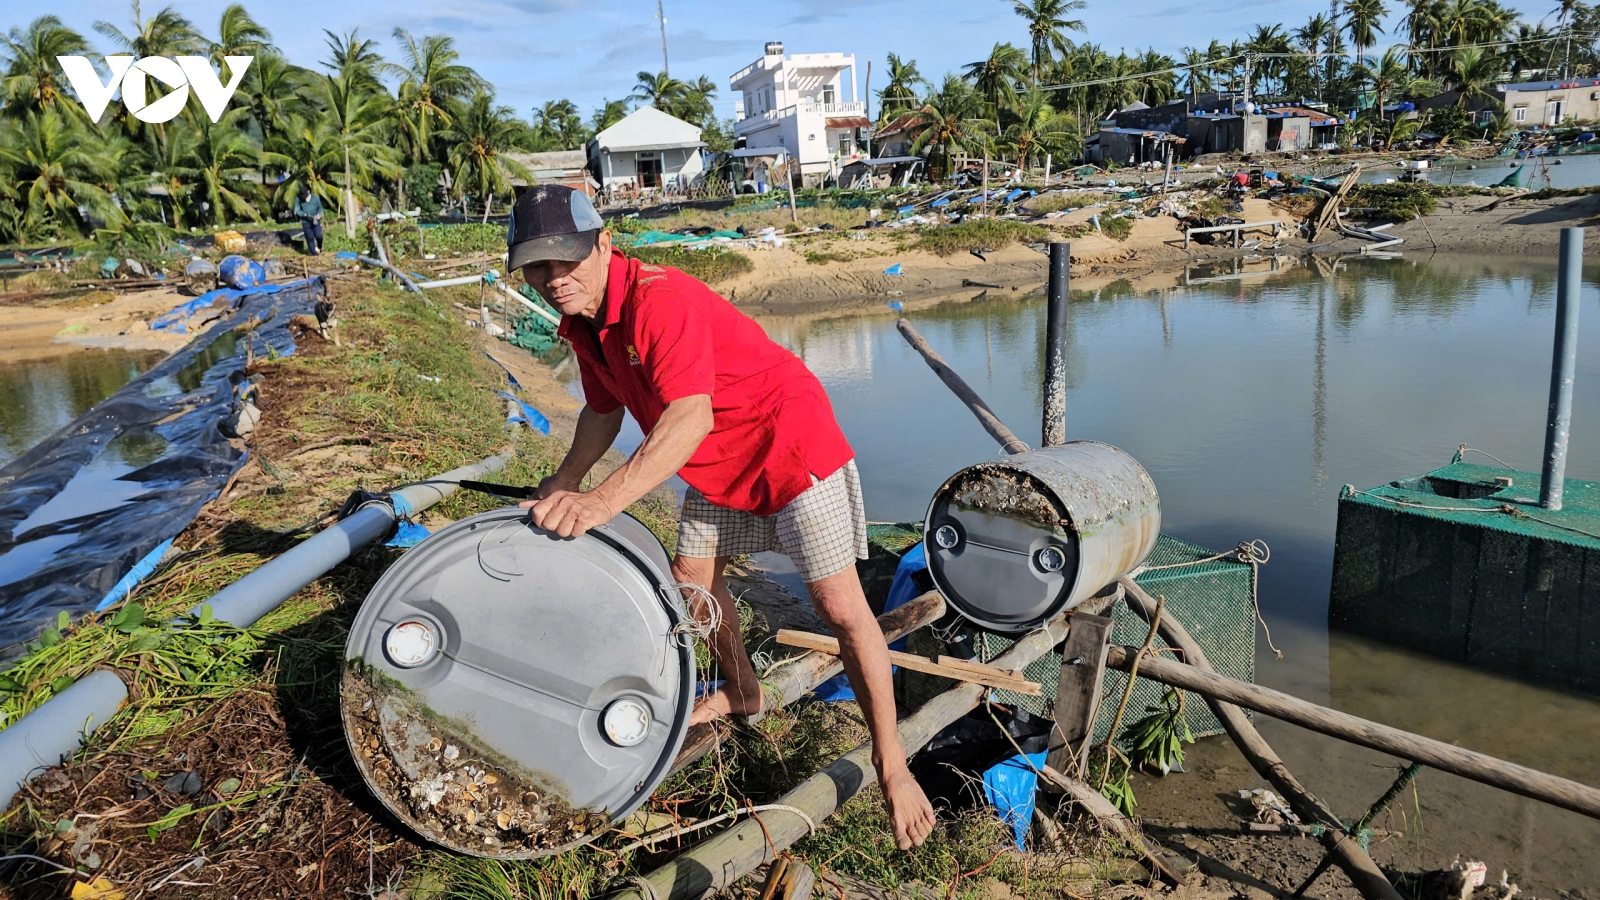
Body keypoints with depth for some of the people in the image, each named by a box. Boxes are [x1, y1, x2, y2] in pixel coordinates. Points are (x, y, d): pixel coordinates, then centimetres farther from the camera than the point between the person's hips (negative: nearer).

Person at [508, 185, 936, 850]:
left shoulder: (659, 299, -32)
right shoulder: (581, 323, -2)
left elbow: (691, 417, -44)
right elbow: (605, 407, 15)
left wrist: (605, 499, -52)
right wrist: (563, 484, 13)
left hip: (792, 444, -9)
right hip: (717, 462, 9)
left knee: (838, 606, -8)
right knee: (691, 577, 16)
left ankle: (892, 766, 5)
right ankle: (741, 693, 42)